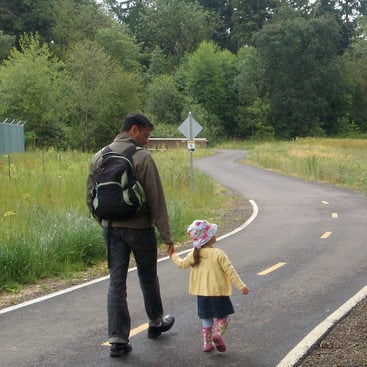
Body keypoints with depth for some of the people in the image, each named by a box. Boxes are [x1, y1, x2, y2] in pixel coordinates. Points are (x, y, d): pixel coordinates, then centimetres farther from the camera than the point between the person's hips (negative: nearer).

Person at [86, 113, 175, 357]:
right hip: (140, 228, -4)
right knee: (148, 277, 15)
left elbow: (91, 198, 10)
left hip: (111, 228, 4)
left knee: (116, 282, 6)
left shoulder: (100, 157, 6)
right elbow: (156, 200, -13)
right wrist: (167, 235, -9)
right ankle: (156, 323, 35)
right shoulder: (142, 157, -12)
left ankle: (118, 339, 3)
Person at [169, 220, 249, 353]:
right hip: (218, 292, -5)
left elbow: (182, 264, 15)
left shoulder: (194, 255, -1)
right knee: (223, 316, 8)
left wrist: (173, 255, 34)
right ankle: (218, 334, -15)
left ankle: (207, 343, 18)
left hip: (202, 293, 5)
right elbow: (230, 271, -15)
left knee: (206, 317, 17)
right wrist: (241, 286, -10)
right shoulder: (218, 254, -14)